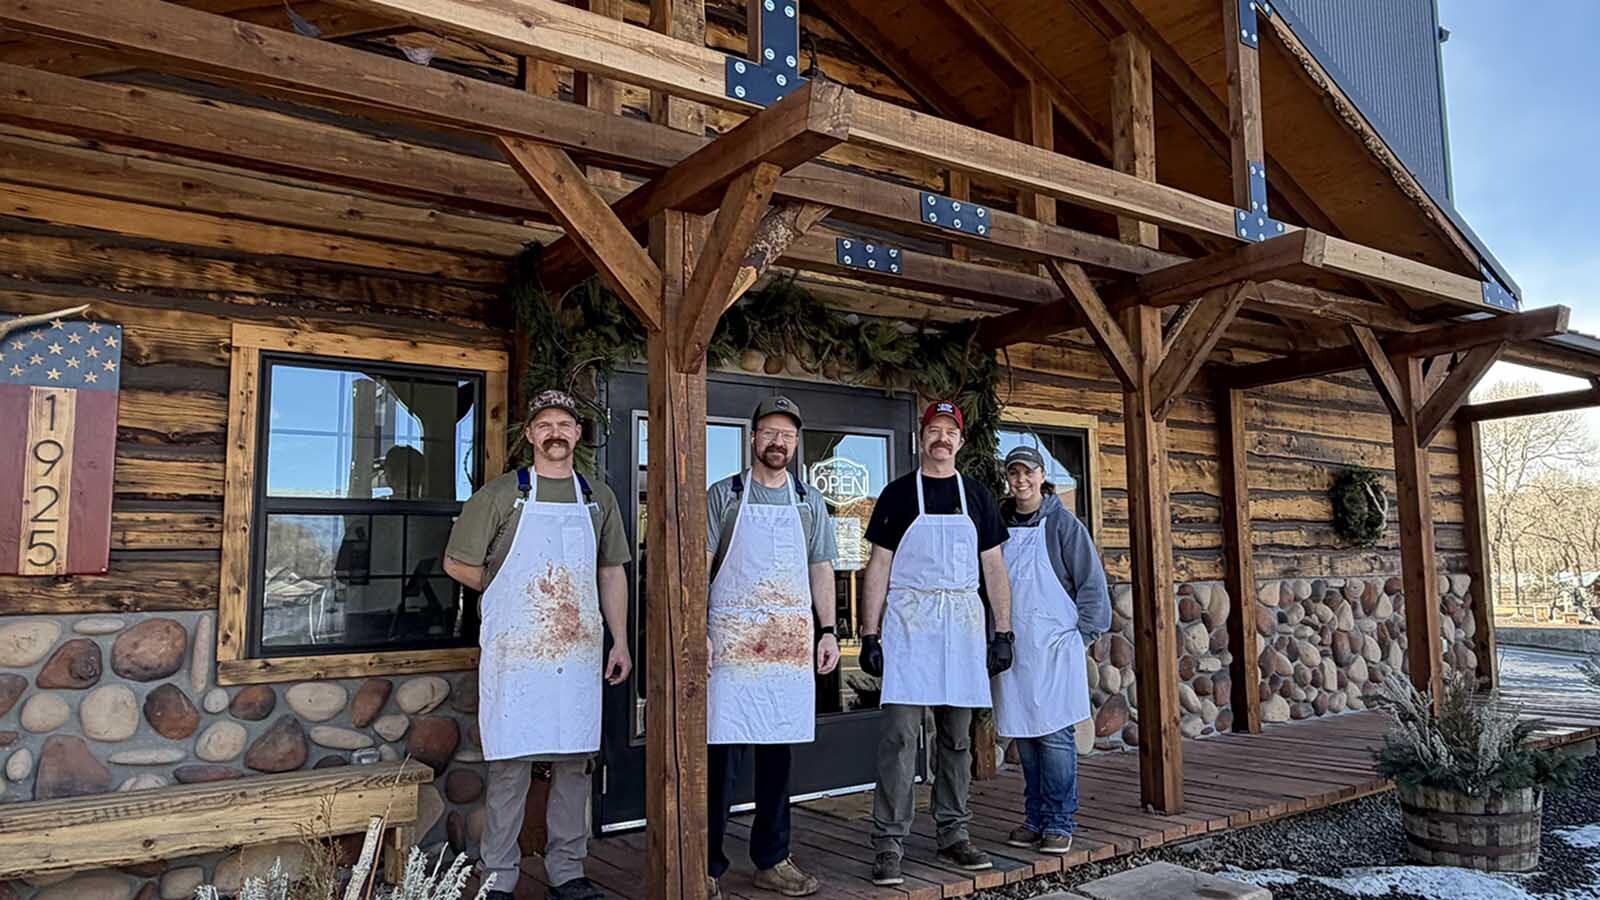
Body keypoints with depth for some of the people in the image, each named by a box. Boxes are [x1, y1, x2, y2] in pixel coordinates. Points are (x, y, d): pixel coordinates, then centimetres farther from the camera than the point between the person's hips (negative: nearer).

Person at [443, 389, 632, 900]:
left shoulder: (598, 498, 12)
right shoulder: (501, 494, 0)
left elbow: (611, 573, 14)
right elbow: (456, 563, 4)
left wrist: (620, 642, 9)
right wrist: (506, 594, 6)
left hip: (579, 653, 4)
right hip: (514, 652, -3)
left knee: (575, 762, 8)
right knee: (510, 764, 0)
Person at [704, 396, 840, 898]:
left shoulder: (810, 502, 13)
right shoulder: (723, 496, 2)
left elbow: (821, 569, 15)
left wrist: (828, 630, 6)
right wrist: (698, 631, -9)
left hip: (791, 643, 4)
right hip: (731, 640, -3)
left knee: (778, 752, 10)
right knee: (723, 753, -3)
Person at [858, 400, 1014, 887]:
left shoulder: (977, 496, 11)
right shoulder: (897, 493, 4)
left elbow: (994, 568, 11)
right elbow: (878, 566, 1)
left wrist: (1003, 632, 4)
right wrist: (869, 635, -5)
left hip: (963, 622, 3)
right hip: (907, 622, -3)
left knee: (957, 736, 10)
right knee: (899, 733, -6)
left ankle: (953, 836, 22)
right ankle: (889, 844, 0)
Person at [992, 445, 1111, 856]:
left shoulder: (1062, 523, -4)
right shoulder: (999, 525, 9)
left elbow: (1091, 581, -2)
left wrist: (1083, 633, -5)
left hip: (1053, 647, -4)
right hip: (1013, 648, 5)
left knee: (1055, 735, -2)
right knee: (1024, 737, 10)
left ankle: (1059, 823, 8)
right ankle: (1035, 819, 21)